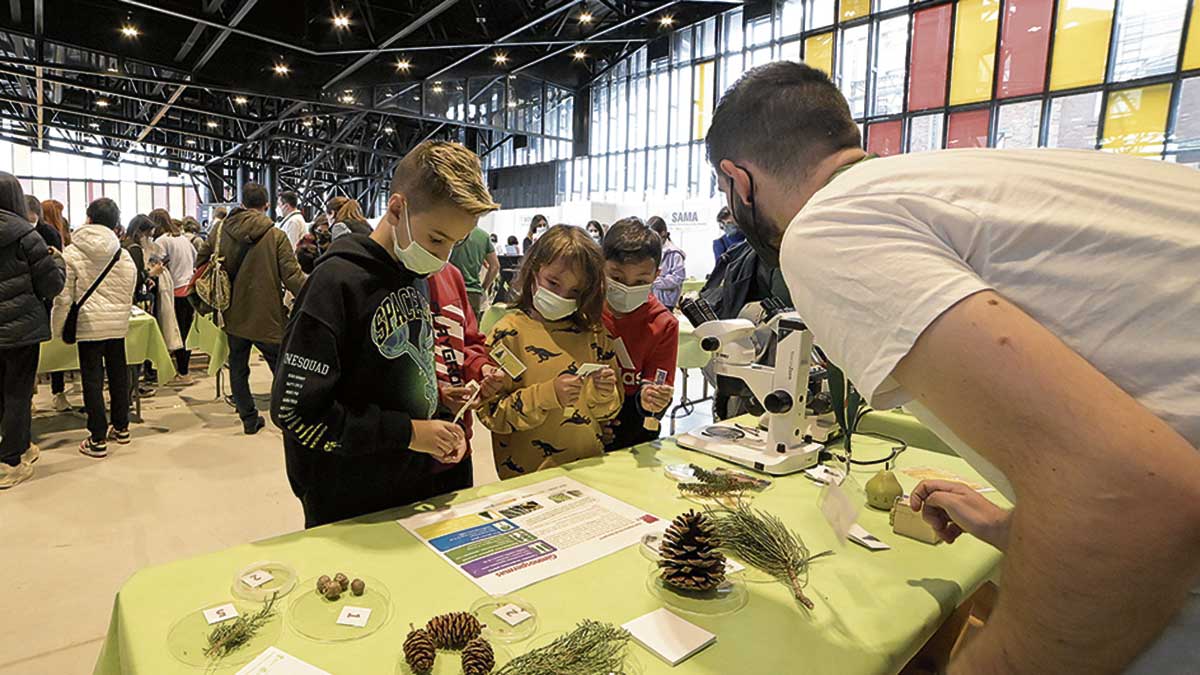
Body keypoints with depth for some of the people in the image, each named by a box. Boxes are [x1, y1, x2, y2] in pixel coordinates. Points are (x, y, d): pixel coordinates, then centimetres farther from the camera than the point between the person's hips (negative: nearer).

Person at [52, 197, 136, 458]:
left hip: (88, 324, -3)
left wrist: (59, 327, 4)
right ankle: (121, 428, 25)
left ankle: (97, 440, 5)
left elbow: (63, 297, -6)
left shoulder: (71, 253, -7)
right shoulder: (124, 254, 1)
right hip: (118, 324, 3)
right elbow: (129, 293, 7)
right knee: (118, 373, 14)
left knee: (92, 378, 1)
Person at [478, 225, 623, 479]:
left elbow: (609, 412, 13)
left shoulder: (594, 331, 7)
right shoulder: (509, 331, -4)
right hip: (527, 475, -3)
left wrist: (604, 394, -8)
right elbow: (490, 412, -8)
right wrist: (547, 395, -19)